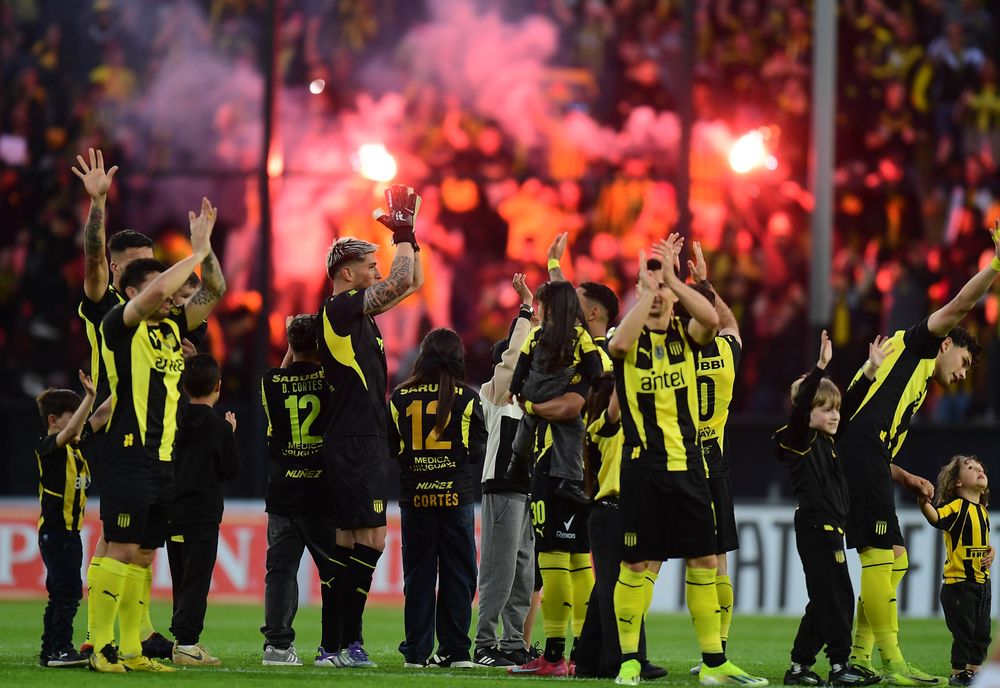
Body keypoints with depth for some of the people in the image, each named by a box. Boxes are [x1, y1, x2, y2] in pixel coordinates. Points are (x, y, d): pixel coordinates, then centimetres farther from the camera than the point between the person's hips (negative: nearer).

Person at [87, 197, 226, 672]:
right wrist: (196, 253, -11)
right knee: (122, 549, -10)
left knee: (143, 554, 7)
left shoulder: (172, 328, 16)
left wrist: (206, 248, 3)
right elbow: (156, 291, -21)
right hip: (128, 455, -8)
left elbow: (213, 293, 17)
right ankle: (100, 648, -9)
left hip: (163, 457, 8)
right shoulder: (120, 325, -5)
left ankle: (132, 651, 9)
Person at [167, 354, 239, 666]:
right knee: (196, 580, -5)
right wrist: (231, 435, 8)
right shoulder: (219, 427, -11)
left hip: (173, 512, 6)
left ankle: (186, 640, 17)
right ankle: (186, 643, -11)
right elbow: (231, 470, -5)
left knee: (181, 580, 13)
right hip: (203, 515, -6)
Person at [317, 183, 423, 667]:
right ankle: (348, 641, -13)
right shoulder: (340, 309, -11)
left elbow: (413, 283, 25)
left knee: (349, 539, 10)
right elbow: (401, 283, -19)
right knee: (371, 538, -13)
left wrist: (409, 233, 15)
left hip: (365, 441, 10)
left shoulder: (358, 311, 16)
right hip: (354, 442, -10)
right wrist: (403, 231, -8)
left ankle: (336, 643, 12)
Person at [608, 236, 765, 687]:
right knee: (639, 564, -3)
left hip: (688, 464, 3)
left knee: (704, 560, 5)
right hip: (643, 467, -3)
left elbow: (712, 320, -15)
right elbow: (619, 344, -24)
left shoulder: (685, 335, 7)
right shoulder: (631, 338, 1)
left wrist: (671, 278, -19)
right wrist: (648, 287, -20)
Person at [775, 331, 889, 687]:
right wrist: (820, 367, -33)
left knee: (824, 600, 11)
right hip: (816, 527, -9)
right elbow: (800, 406, -25)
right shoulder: (798, 440, -8)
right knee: (838, 596, -9)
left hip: (829, 528, 9)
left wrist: (871, 370, 13)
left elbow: (851, 405, 19)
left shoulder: (826, 439, 14)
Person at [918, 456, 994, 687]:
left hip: (982, 581, 8)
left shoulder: (983, 511, 11)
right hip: (958, 581, -8)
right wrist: (924, 504, -53)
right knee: (963, 631, -4)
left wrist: (991, 552, 7)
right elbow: (937, 517, -33)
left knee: (982, 633, 13)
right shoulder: (957, 506, -12)